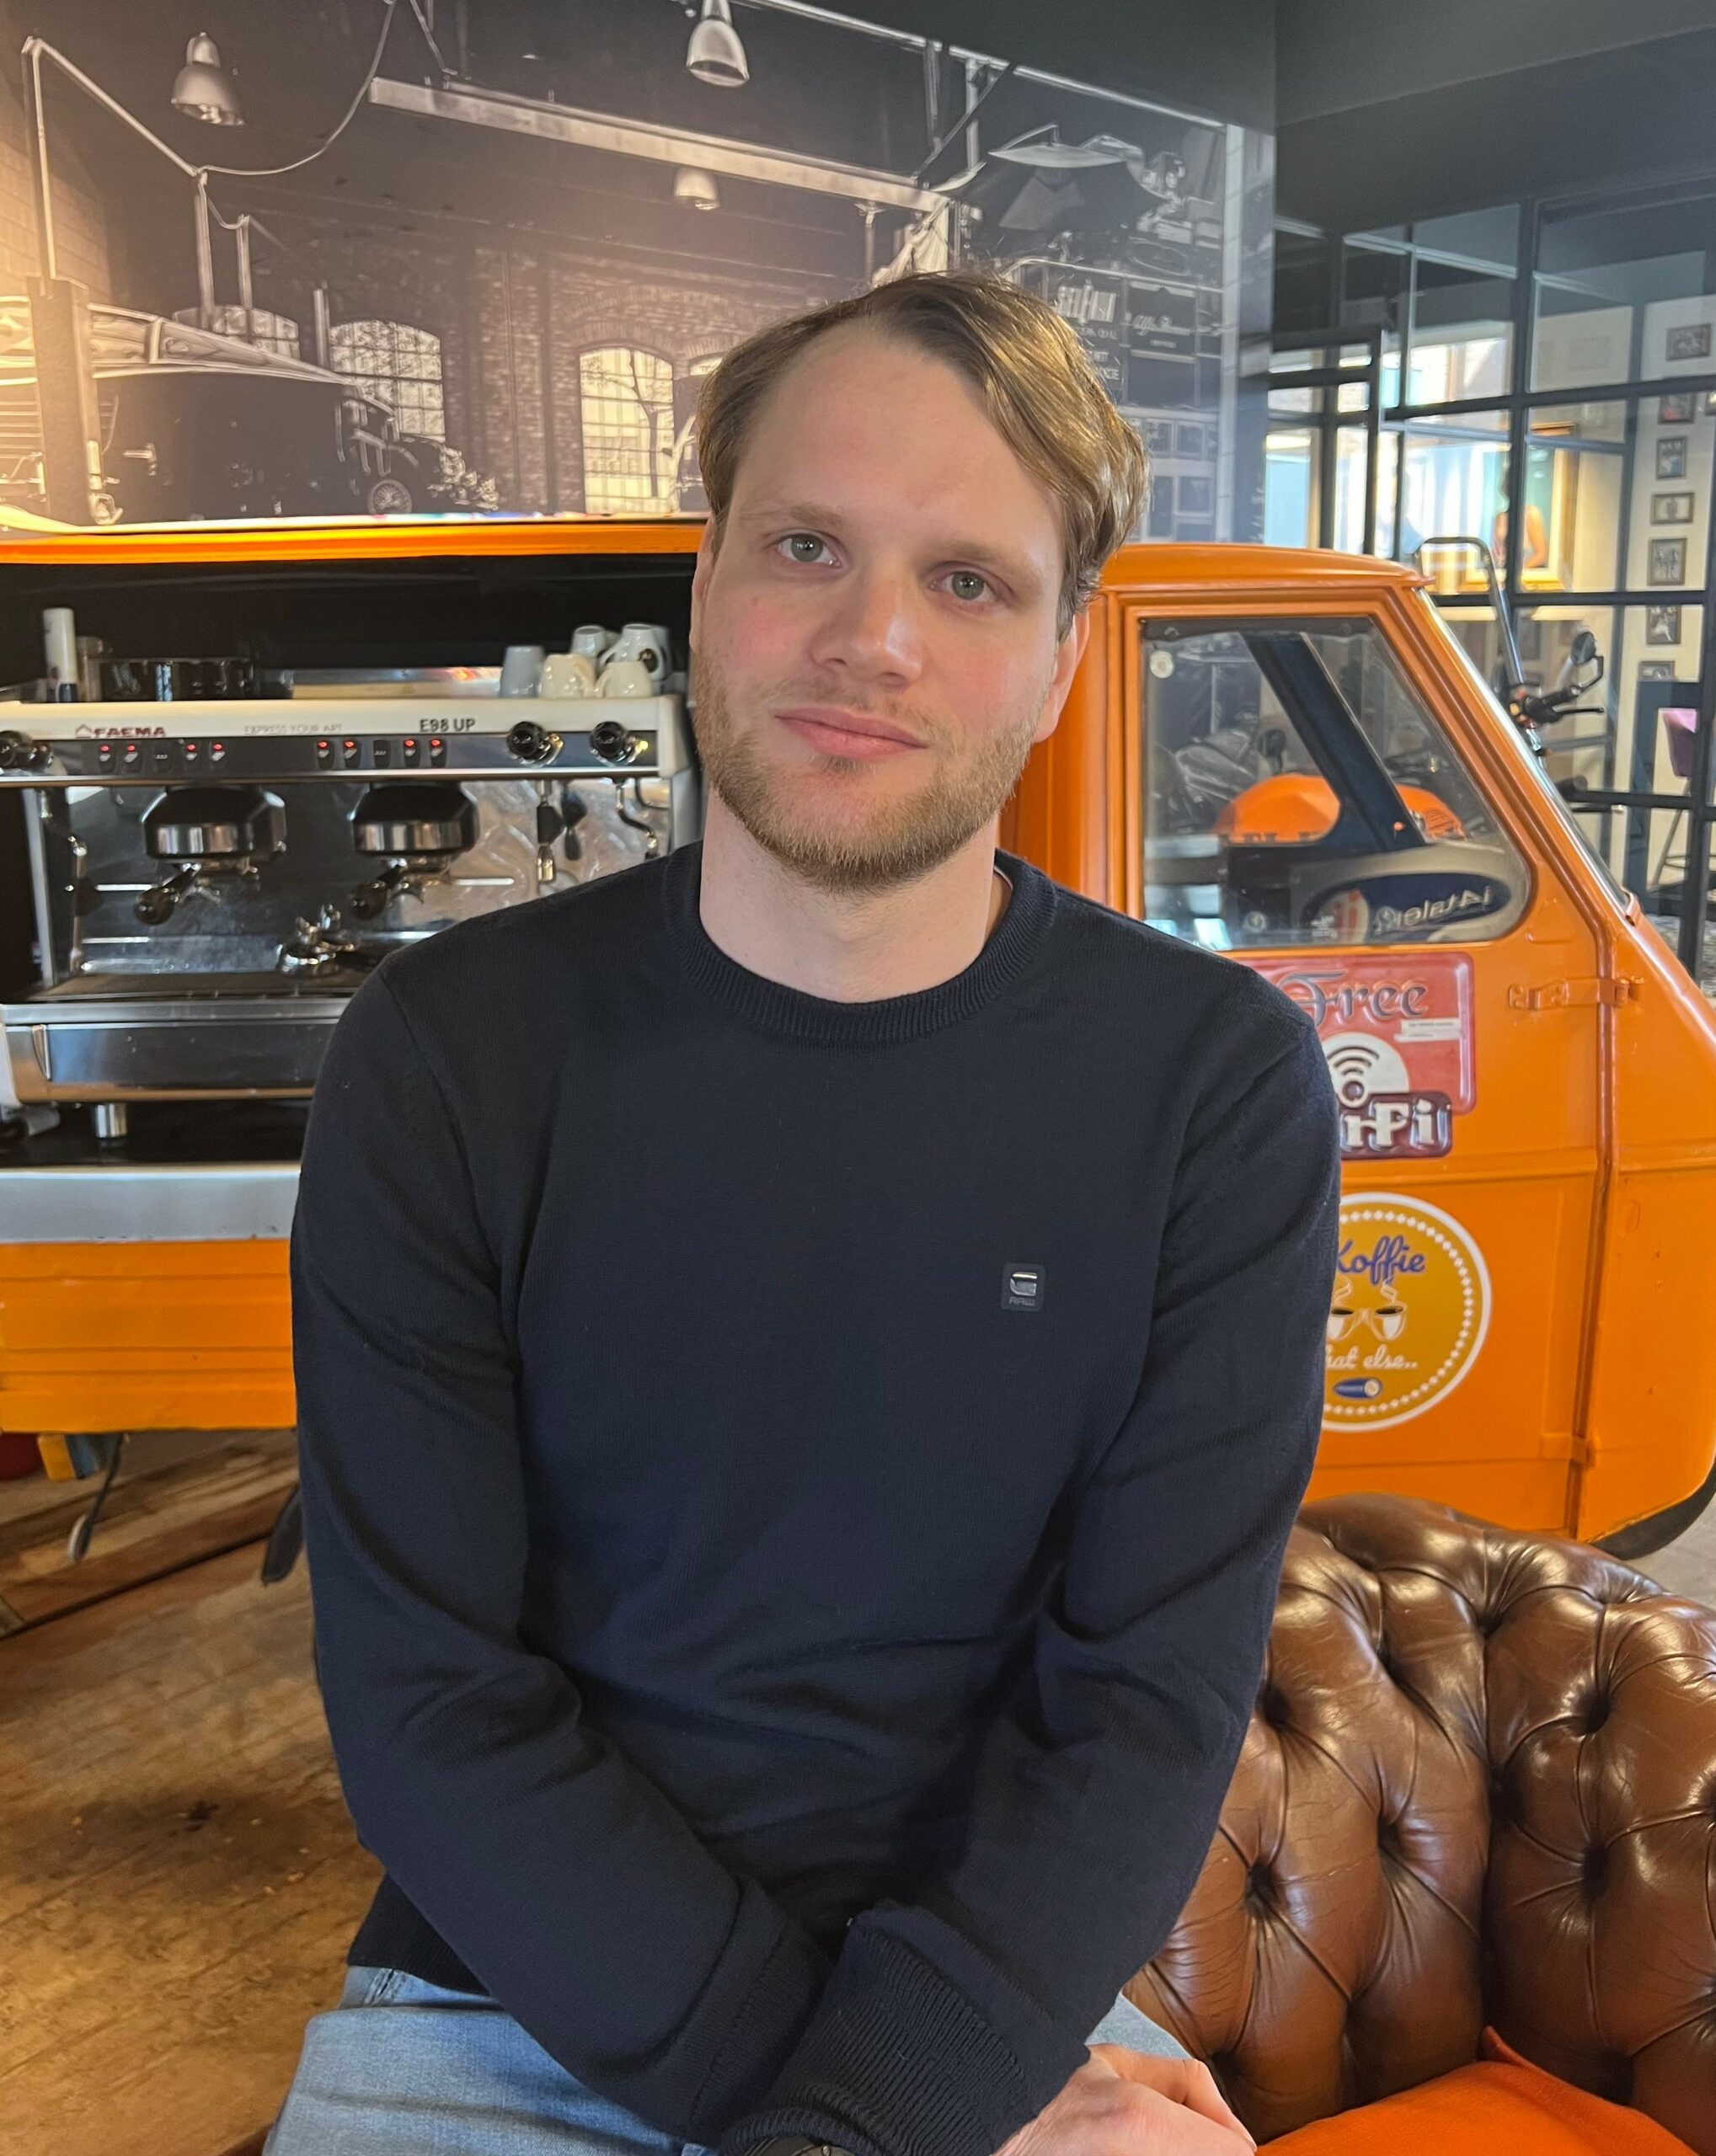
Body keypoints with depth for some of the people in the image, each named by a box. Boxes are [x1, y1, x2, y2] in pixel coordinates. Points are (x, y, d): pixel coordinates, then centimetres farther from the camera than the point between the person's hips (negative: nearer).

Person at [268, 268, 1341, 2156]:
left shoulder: (1218, 1084, -8)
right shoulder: (445, 1056, -8)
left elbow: (1150, 1700, -9)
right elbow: (422, 1689, -9)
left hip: (1005, 1996, 1)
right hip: (506, 1997, 0)